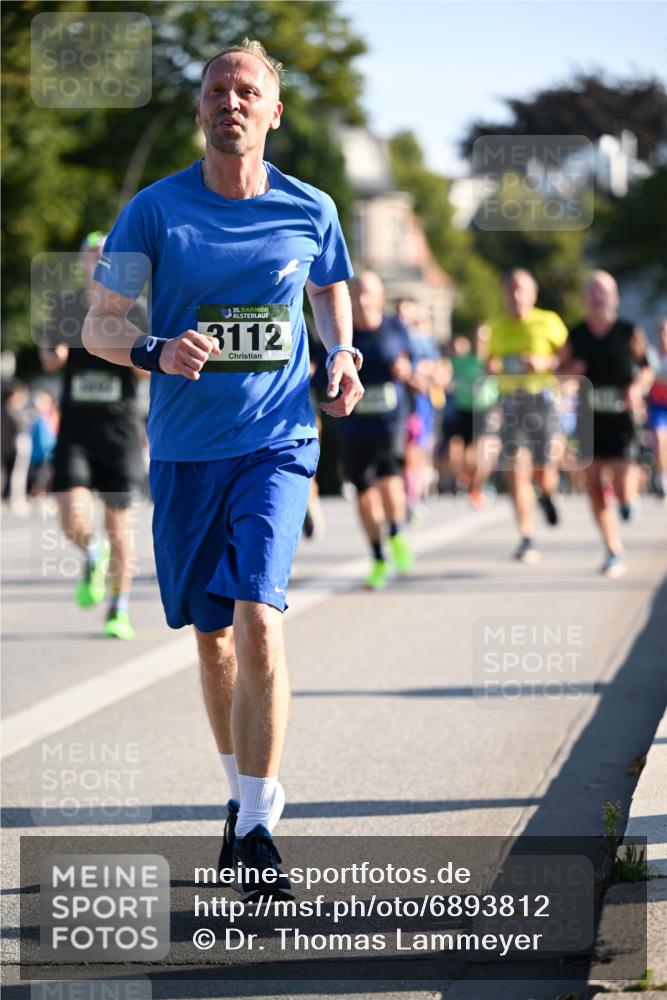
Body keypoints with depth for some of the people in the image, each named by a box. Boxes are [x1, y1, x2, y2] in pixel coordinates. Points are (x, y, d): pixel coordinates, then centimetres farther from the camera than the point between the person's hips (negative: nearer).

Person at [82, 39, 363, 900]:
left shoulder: (309, 210, 1)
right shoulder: (155, 209, -2)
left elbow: (332, 296, 21)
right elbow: (98, 326, -1)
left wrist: (340, 358, 1)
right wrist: (156, 352, -21)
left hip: (277, 444, -1)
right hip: (185, 450, 1)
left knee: (258, 621, -18)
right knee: (212, 635, 12)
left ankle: (257, 830, -13)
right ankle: (243, 795, 34)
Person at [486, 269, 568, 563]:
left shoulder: (548, 322, 3)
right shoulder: (497, 327, 13)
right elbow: (491, 364, 23)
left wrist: (545, 363, -15)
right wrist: (491, 366, 0)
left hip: (543, 397, -2)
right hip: (510, 403, 2)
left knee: (544, 472, -1)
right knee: (516, 472, -9)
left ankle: (547, 495, 38)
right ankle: (527, 540, -6)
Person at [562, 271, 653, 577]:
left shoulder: (630, 333, -2)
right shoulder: (576, 336, 3)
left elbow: (646, 368, 9)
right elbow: (563, 368, 15)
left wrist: (638, 388, -11)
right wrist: (571, 370, -8)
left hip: (622, 418, -2)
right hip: (590, 420, 2)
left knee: (623, 490, -13)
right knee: (595, 488, -4)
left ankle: (629, 495, 27)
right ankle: (614, 552, 8)